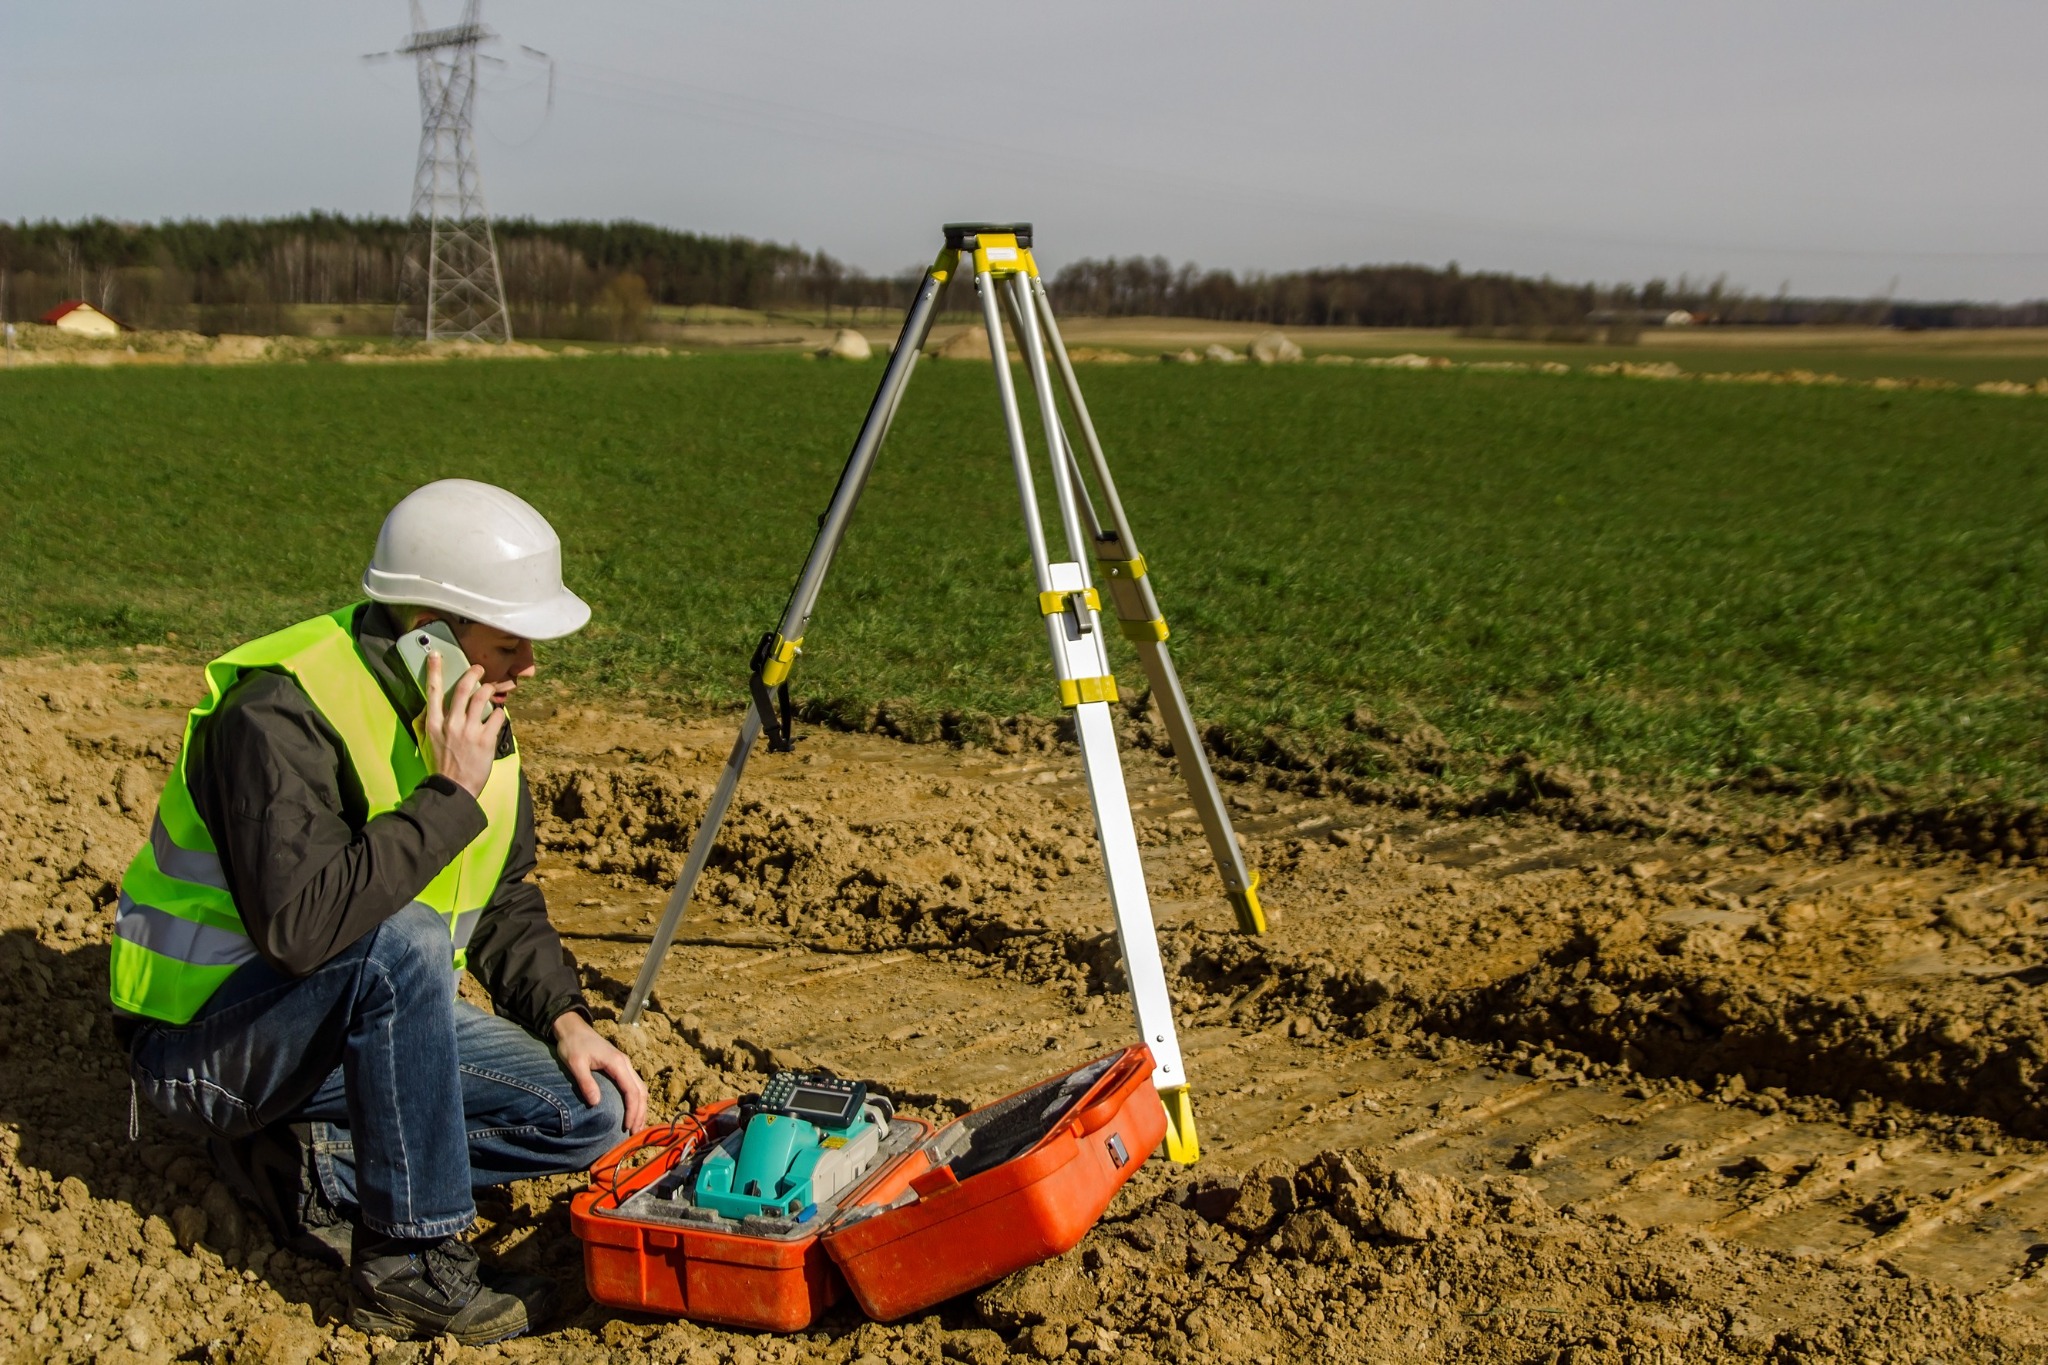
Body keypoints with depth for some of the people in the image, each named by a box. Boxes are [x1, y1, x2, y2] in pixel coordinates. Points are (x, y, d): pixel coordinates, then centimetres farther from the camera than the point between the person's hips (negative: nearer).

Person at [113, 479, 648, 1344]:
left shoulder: (472, 716, 0)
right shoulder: (282, 713, -26)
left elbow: (506, 903, 9)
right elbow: (300, 926, -40)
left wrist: (565, 1019, -5)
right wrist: (448, 796, -33)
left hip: (367, 1017, 7)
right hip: (205, 1040, -7)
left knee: (594, 1113, -7)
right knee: (405, 942, -37)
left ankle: (308, 1163, 1)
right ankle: (410, 1262, -23)